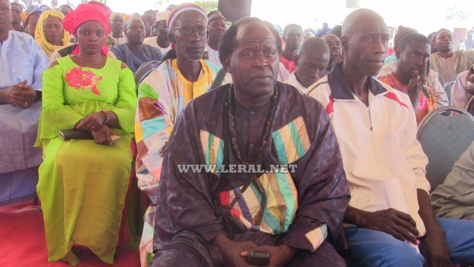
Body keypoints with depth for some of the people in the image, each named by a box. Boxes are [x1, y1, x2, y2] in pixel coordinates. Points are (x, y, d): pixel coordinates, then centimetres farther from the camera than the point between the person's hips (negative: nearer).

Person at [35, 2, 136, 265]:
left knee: (115, 162, -33)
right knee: (63, 162, -34)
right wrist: (87, 123, -20)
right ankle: (69, 240, -16)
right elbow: (51, 108, -3)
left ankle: (100, 239, -17)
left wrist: (104, 117, -22)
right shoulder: (57, 67, 11)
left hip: (111, 134, 0)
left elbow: (130, 109, 1)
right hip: (67, 133, 0)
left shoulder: (121, 68, 12)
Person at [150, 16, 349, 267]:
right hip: (212, 236, 0)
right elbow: (182, 189, 1)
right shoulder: (198, 114, 4)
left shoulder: (309, 113, 3)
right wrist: (223, 245, -11)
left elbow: (327, 191, 1)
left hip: (291, 238, 1)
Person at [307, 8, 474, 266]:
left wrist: (432, 229, 0)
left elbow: (416, 170, 12)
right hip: (354, 225, -6)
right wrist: (366, 218, -17)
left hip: (412, 223, 7)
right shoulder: (318, 101, -8)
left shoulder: (398, 101, 14)